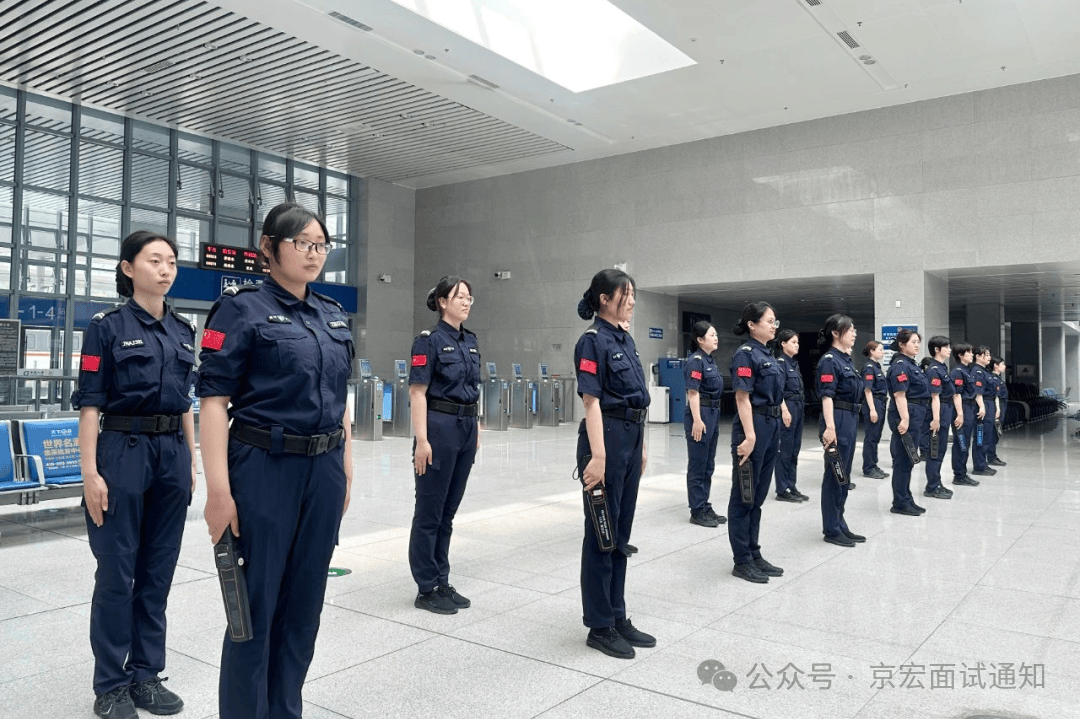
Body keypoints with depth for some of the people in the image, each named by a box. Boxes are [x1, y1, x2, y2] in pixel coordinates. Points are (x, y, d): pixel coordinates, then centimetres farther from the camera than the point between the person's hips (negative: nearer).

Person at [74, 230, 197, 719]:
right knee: (117, 572, 2)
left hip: (172, 454, 5)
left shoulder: (182, 331, 11)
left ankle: (146, 674, 23)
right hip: (123, 451, -5)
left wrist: (192, 463, 13)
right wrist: (90, 473, -13)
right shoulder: (107, 327, -5)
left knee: (158, 570, 11)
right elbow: (90, 405, -8)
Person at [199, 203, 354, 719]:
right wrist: (219, 490, -17)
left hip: (324, 472, 6)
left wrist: (346, 471, 13)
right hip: (264, 469, -6)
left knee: (304, 603, 15)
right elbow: (214, 402, -12)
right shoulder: (242, 308, -7)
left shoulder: (333, 316, 12)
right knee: (256, 605, 5)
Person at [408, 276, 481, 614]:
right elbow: (417, 392, -13)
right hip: (439, 426, -8)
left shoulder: (470, 341, 12)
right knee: (430, 511, 2)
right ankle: (426, 589, 12)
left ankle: (442, 582, 23)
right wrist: (421, 439, -19)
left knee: (449, 510, 14)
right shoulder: (429, 340, -10)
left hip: (466, 427, 8)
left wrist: (476, 428, 15)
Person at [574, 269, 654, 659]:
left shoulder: (626, 340, 14)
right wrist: (597, 456, -22)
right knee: (601, 534, 1)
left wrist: (641, 446, 18)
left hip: (631, 438, 9)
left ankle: (618, 617, 25)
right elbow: (592, 402, -17)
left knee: (620, 534, 14)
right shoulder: (593, 340, -12)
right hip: (606, 437, -9)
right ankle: (599, 626, 12)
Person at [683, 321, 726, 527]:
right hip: (700, 414, -9)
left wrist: (713, 418, 20)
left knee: (708, 465, 13)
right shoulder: (695, 361, -12)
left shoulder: (710, 360, 15)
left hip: (713, 414, 9)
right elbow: (693, 392, -18)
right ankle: (697, 512, 6)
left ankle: (705, 507, 21)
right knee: (698, 466, -1)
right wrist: (697, 420, -23)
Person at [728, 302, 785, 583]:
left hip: (772, 426, 9)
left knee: (758, 496, 14)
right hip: (753, 425, -9)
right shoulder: (745, 354, -12)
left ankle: (754, 554, 22)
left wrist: (774, 427, 17)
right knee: (744, 496, 0)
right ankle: (742, 561, 8)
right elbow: (743, 398, -17)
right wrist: (749, 436, -22)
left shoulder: (768, 355, 15)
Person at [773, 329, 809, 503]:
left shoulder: (794, 363, 15)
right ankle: (782, 490, 3)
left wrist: (798, 408, 16)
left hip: (798, 407, 9)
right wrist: (785, 410, -23)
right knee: (785, 450, -3)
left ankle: (791, 486, 18)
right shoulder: (780, 362, -11)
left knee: (794, 450, 11)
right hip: (787, 407, -9)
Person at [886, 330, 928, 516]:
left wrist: (913, 419, 21)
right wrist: (904, 419, -26)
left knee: (907, 460, 13)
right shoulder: (900, 365, -13)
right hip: (906, 414, -10)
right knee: (903, 460, -4)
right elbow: (899, 395, -20)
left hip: (916, 415, 10)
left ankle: (907, 500, 20)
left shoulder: (912, 365, 17)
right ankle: (900, 503, 2)